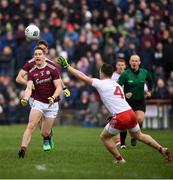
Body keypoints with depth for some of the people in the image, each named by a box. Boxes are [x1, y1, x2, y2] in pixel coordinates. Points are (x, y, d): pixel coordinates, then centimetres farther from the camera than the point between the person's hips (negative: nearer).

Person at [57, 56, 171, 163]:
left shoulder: (101, 83, -1)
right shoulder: (117, 85, 20)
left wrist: (66, 66, 4)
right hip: (131, 112, 7)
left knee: (104, 137, 12)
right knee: (138, 135, 27)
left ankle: (119, 159, 12)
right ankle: (162, 149, 21)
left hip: (121, 117, -7)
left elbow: (82, 77, -2)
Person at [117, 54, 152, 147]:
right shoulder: (125, 74, -12)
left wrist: (149, 91, 14)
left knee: (140, 119, -19)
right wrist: (124, 94, -27)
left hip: (140, 101, 2)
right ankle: (122, 143, 16)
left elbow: (150, 81, 22)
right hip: (128, 101, -2)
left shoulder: (144, 73, -1)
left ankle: (134, 137, 4)